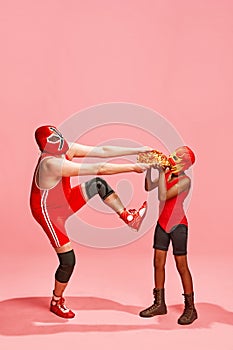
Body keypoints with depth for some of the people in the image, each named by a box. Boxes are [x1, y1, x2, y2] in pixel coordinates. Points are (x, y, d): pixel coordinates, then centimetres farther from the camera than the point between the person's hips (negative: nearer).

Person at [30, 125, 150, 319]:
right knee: (68, 260, -3)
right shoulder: (52, 164, -36)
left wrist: (138, 150, -14)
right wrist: (133, 167, -31)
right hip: (49, 214, -9)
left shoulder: (67, 150, -11)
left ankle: (129, 217, 8)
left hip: (64, 203, 9)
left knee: (98, 184, 1)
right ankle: (56, 302, 22)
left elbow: (103, 151, -10)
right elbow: (99, 168, -36)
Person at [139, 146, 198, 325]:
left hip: (178, 225, -7)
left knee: (181, 265, -2)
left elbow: (163, 197, -23)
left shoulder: (185, 181, -15)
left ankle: (190, 308, 8)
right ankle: (159, 304, 20)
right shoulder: (167, 173, 5)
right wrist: (149, 169, -7)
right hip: (162, 223, 7)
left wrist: (161, 172, -21)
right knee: (158, 263, 8)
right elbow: (149, 187, 3)